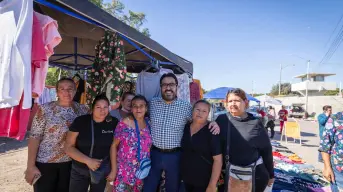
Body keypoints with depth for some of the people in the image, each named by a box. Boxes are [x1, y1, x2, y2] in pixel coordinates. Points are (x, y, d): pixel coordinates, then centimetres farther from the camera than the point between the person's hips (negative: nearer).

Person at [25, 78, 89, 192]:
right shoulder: (45, 109, -10)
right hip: (45, 162, -3)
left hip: (70, 162, 3)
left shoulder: (82, 110, -1)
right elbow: (34, 137, -11)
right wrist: (31, 166, -14)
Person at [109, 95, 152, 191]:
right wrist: (114, 169, -10)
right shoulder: (124, 123, -12)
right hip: (124, 172, -3)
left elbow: (149, 147, 7)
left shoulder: (149, 124, -1)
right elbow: (114, 145, -8)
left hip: (142, 173, 4)